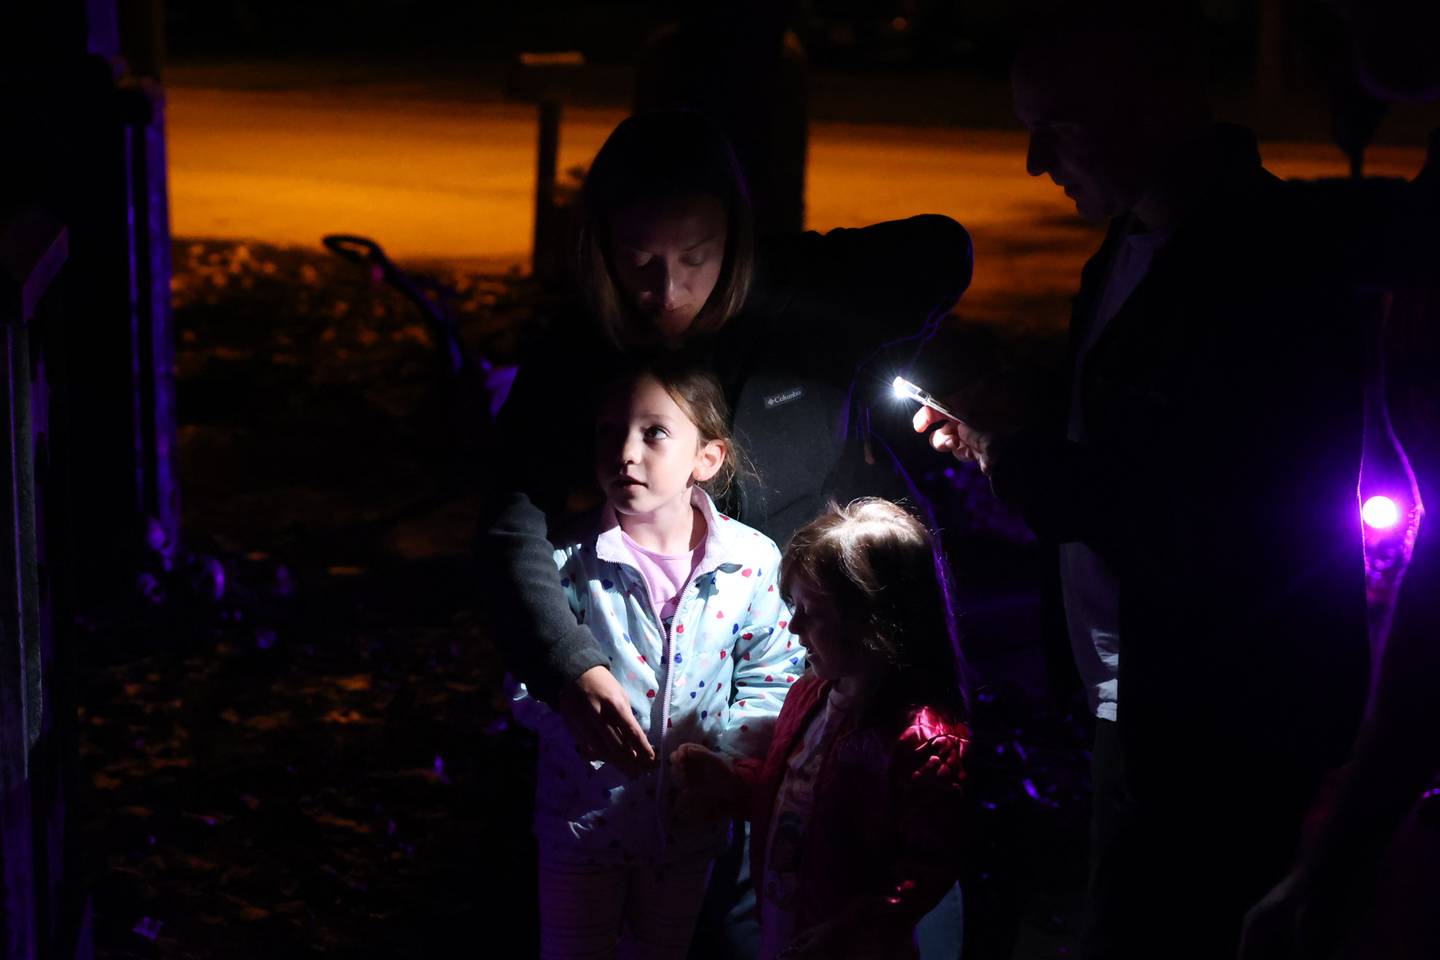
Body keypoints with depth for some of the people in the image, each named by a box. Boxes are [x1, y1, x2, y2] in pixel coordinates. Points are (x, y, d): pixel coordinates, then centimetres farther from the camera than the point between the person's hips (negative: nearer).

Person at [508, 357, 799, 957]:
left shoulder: (753, 563, -12)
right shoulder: (568, 561, -13)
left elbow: (772, 685, -8)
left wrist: (714, 760, -21)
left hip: (690, 822, 1)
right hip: (585, 817, -1)